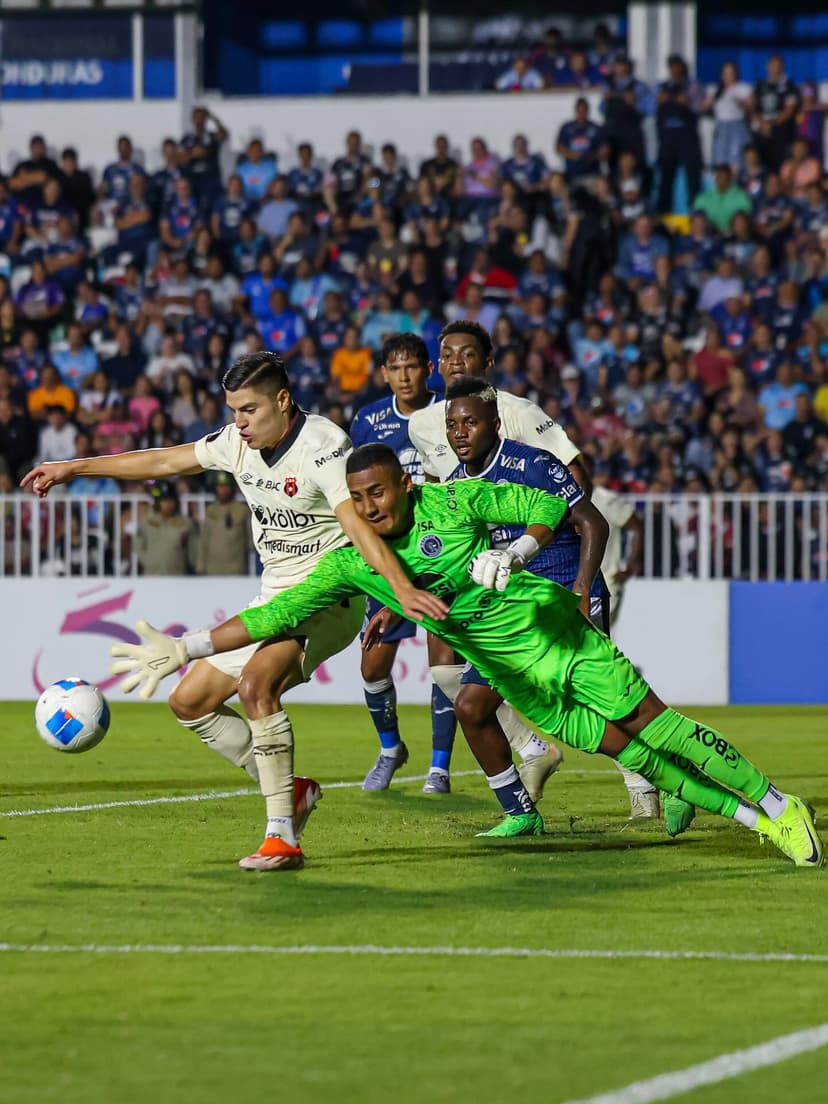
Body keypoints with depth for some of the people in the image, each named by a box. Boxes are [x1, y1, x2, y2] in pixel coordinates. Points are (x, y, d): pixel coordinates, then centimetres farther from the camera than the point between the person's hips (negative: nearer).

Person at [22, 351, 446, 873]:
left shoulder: (323, 446, -21)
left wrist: (404, 589, -47)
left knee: (255, 683, -32)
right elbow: (165, 462, 15)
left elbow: (359, 524, -33)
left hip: (329, 598, -9)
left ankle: (281, 838, -27)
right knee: (190, 700, 7)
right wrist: (74, 468, 19)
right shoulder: (240, 442, 3)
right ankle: (290, 790, 16)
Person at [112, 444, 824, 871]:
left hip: (551, 627, -3)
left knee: (651, 724, -9)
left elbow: (547, 506, -5)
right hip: (511, 672, 3)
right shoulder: (351, 563, -8)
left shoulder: (455, 501, -15)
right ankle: (756, 818, 4)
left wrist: (512, 556, -23)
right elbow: (277, 614, -11)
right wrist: (181, 650, -18)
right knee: (620, 747, -5)